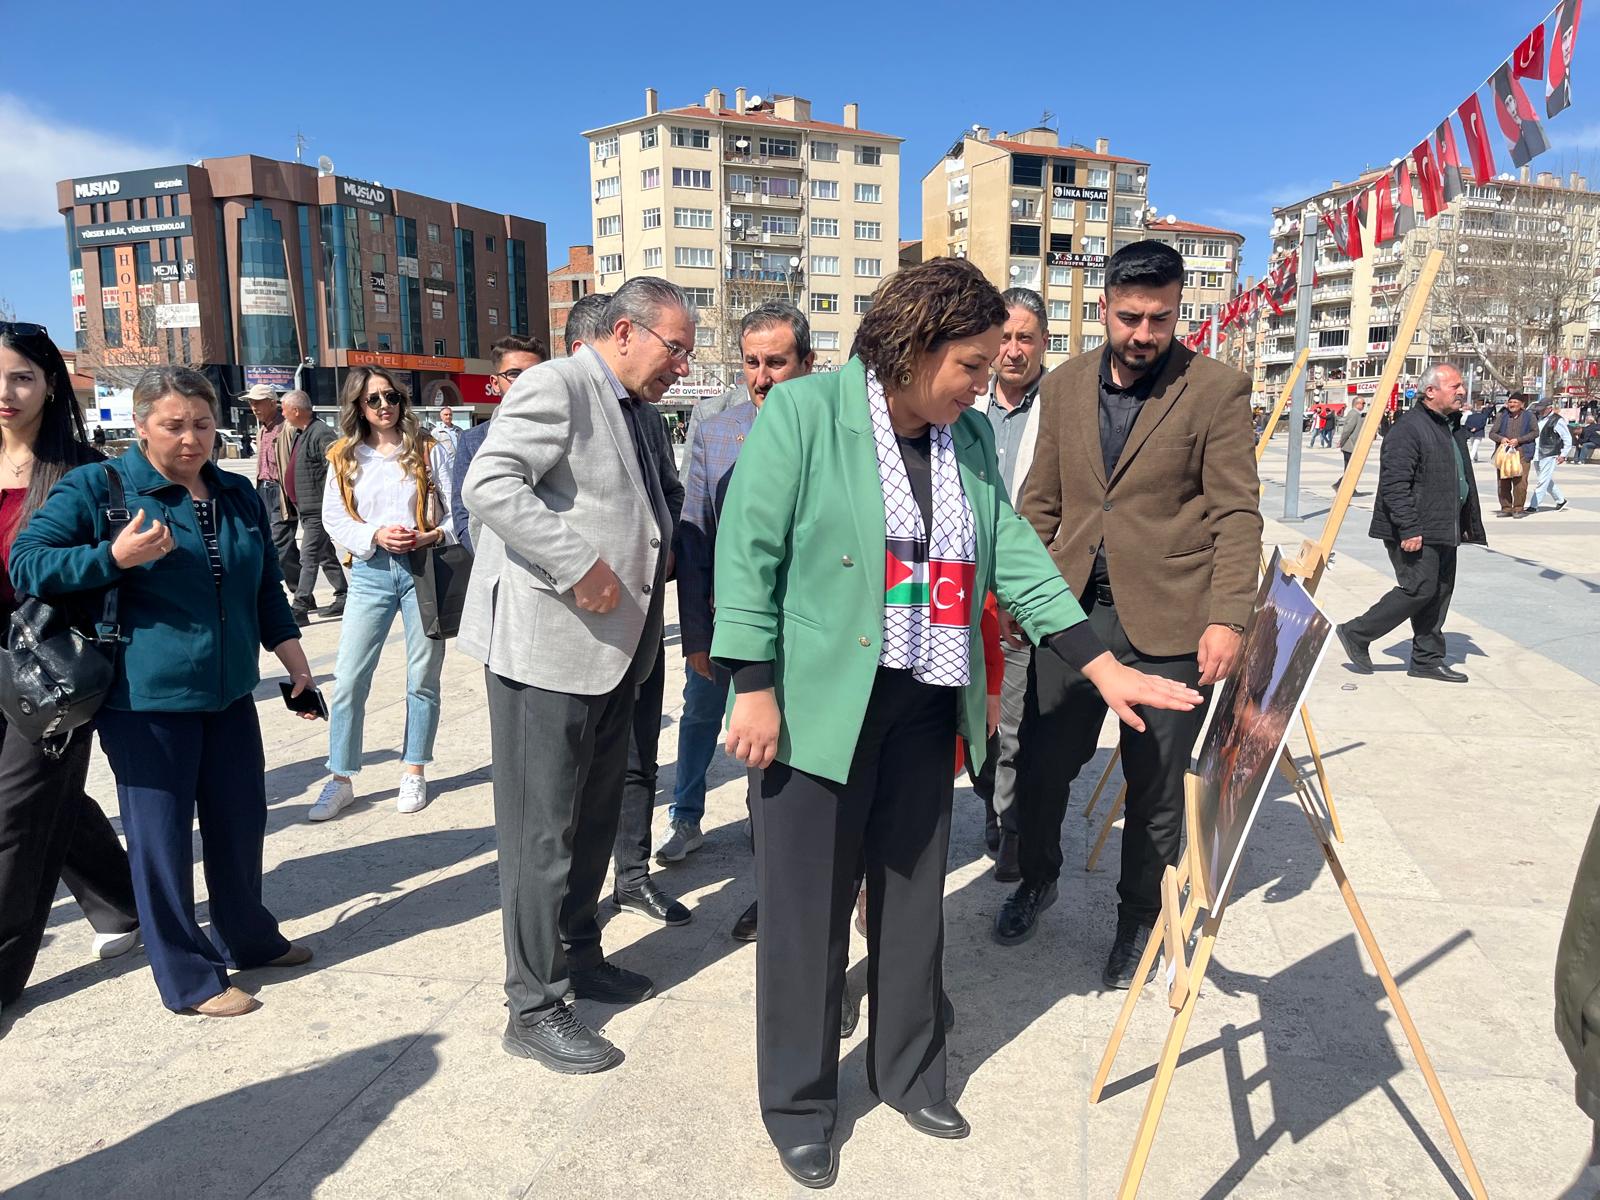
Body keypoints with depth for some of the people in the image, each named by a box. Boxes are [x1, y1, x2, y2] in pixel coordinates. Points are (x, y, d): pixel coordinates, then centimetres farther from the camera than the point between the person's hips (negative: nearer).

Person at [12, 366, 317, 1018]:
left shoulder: (239, 494, 11)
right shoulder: (95, 487, -5)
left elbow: (265, 586, 19)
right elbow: (26, 564, -6)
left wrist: (290, 652, 13)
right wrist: (113, 556, -20)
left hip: (228, 693, 6)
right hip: (145, 700, -5)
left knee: (241, 822, 14)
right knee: (161, 837, 3)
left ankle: (248, 938, 36)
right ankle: (188, 980, 18)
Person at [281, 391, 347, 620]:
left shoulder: (321, 434, -17)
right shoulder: (298, 433, 15)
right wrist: (294, 502, 21)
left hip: (318, 509, -10)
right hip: (305, 508, 10)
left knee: (309, 558, -8)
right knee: (326, 555, 15)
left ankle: (300, 608, -7)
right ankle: (344, 597, 24)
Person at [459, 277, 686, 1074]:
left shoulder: (630, 409, 17)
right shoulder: (557, 387, -11)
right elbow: (488, 484, -24)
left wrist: (657, 555, 8)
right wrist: (579, 566, -25)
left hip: (608, 652, 9)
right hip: (546, 647, -9)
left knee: (594, 819, 19)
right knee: (542, 830, 0)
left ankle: (579, 957, 36)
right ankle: (534, 1009, 13)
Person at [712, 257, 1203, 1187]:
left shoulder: (971, 438, 6)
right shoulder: (803, 412, -10)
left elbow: (1016, 559, 7)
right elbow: (749, 553, -12)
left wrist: (1106, 668, 1)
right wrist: (755, 690, -15)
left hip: (925, 710, 5)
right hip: (818, 707, -5)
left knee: (914, 901, 17)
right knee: (810, 911, 6)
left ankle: (910, 1074, 38)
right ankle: (800, 1106, 27)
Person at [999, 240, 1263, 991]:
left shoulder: (1217, 390, -3)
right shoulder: (1064, 386, 9)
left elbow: (1237, 514, -6)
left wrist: (1228, 618, -14)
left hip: (1166, 619, -3)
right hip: (1072, 610, 3)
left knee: (1155, 789, 9)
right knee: (1039, 766, 8)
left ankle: (1139, 920, 31)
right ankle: (1037, 880, 37)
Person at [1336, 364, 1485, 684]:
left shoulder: (1453, 426, 17)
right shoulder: (1408, 429, -16)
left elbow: (1463, 480, 26)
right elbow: (1395, 484, -22)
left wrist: (1468, 524, 23)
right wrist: (1409, 529, -24)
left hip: (1443, 531, 10)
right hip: (1416, 533, -10)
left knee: (1440, 591, 10)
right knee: (1420, 589, -10)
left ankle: (1427, 659, 18)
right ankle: (1356, 634, 3)